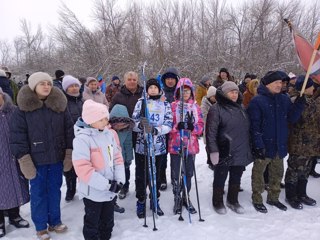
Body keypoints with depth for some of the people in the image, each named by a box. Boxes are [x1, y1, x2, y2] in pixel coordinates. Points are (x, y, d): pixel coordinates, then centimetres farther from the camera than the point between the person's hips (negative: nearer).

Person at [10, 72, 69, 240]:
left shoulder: (59, 105, 2)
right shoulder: (24, 107, -7)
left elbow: (66, 131, 6)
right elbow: (17, 134, -9)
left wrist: (68, 152, 2)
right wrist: (23, 157, -14)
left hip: (56, 157, 3)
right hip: (36, 158, -3)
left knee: (55, 190, 15)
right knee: (38, 192, 10)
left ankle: (54, 221, 33)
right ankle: (40, 226, 28)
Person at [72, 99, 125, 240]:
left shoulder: (110, 134, 0)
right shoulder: (82, 139, -19)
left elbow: (117, 158, 5)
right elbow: (82, 168, -24)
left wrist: (119, 180, -7)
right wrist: (107, 184, -22)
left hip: (110, 190, 6)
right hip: (93, 192, -6)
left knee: (108, 221, 24)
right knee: (92, 223, 15)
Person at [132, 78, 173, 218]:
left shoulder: (165, 104, 5)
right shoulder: (141, 102, 3)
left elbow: (169, 124, -5)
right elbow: (134, 122, -3)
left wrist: (155, 130, -23)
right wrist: (140, 125, -26)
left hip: (158, 146, 1)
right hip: (141, 145, -1)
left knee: (155, 174, 13)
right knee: (141, 175, 7)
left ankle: (155, 201, 31)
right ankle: (141, 201, 25)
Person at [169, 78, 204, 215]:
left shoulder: (196, 107, 9)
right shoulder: (173, 106, 0)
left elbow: (201, 126, 5)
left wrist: (192, 127, -15)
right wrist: (177, 126, -23)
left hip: (191, 145, 3)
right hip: (176, 145, -3)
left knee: (189, 173, 13)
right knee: (176, 174, 4)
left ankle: (186, 198, 30)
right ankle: (177, 198, 22)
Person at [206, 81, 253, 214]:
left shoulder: (241, 108, 12)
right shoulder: (216, 109, -11)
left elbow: (247, 129, 20)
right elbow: (211, 131, -16)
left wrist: (248, 148, 20)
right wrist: (213, 150, -21)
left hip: (241, 152, 7)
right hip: (224, 153, -6)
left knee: (236, 179, 19)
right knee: (220, 179, 10)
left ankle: (233, 201, 38)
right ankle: (218, 203, 29)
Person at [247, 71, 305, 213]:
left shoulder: (284, 99, 6)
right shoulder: (257, 101, -12)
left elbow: (292, 118, 4)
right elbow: (254, 126, -16)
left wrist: (299, 105, -11)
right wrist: (258, 145, -21)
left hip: (279, 145, 6)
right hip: (263, 146, -6)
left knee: (277, 174, 18)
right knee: (258, 174, 9)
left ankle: (273, 198, 36)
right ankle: (257, 200, 24)